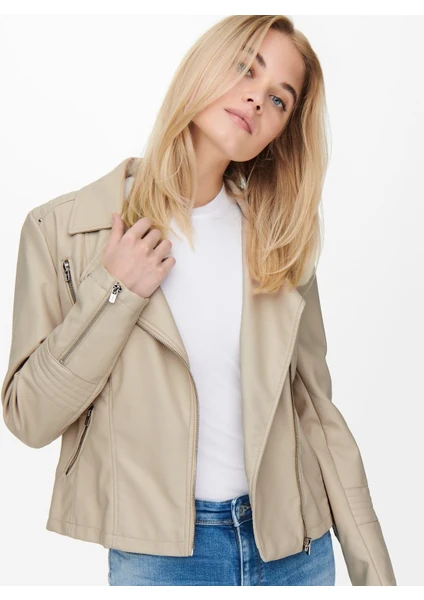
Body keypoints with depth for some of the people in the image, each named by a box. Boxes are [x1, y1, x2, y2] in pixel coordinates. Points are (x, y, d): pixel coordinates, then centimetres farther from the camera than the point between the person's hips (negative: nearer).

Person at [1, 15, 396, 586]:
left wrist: (376, 571, 3)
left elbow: (314, 406, 3)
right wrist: (112, 294, -18)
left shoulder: (279, 239, 1)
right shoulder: (63, 228, -7)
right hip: (157, 554, -2)